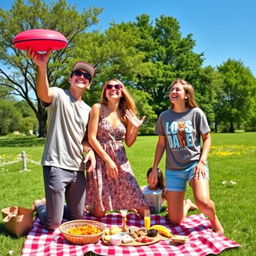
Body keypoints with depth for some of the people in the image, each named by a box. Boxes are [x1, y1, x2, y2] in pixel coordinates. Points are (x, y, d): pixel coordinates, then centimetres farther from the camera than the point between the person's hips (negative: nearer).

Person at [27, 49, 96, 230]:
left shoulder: (88, 110, 14)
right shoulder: (58, 95, -6)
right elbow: (43, 93, -32)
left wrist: (90, 151, 1)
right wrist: (42, 66, -52)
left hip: (78, 168, 7)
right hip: (56, 166, -6)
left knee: (78, 219, 17)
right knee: (53, 225, 0)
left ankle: (51, 204, 43)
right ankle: (40, 205, 33)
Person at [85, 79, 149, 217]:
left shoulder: (126, 113, 8)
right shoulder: (98, 108, -5)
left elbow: (128, 143, 12)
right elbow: (92, 138, -10)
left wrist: (136, 128, -6)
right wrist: (108, 160, -13)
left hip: (120, 160, 4)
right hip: (100, 159, -3)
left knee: (140, 204, -2)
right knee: (99, 212, 2)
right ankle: (88, 205, 34)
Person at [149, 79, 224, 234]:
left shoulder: (196, 113, -3)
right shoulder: (164, 116, 3)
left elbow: (207, 139, 1)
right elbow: (161, 144, 10)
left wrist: (202, 161, -12)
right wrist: (155, 168, 8)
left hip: (194, 164, -2)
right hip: (173, 169, 3)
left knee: (203, 202, -29)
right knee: (175, 221, 2)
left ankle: (214, 220, 7)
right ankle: (186, 205, 38)